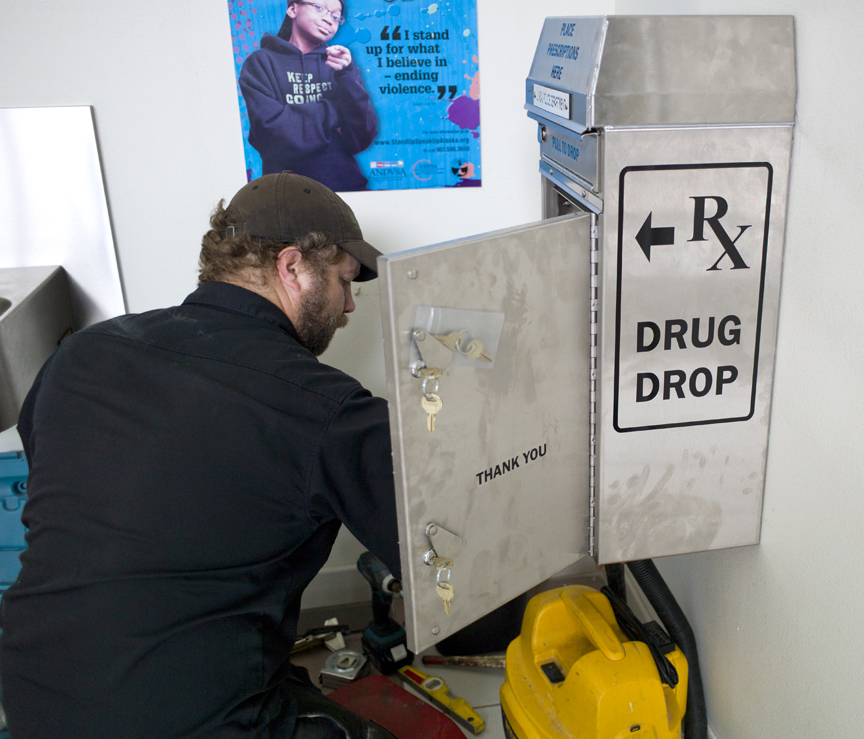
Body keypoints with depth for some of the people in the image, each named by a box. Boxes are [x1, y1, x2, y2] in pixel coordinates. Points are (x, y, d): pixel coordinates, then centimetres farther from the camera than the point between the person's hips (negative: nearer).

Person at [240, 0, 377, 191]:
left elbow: (361, 140, 2)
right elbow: (273, 130, -9)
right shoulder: (261, 62, 5)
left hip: (346, 182, 1)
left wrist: (346, 76, -7)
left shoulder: (340, 64, 12)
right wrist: (333, 112, -1)